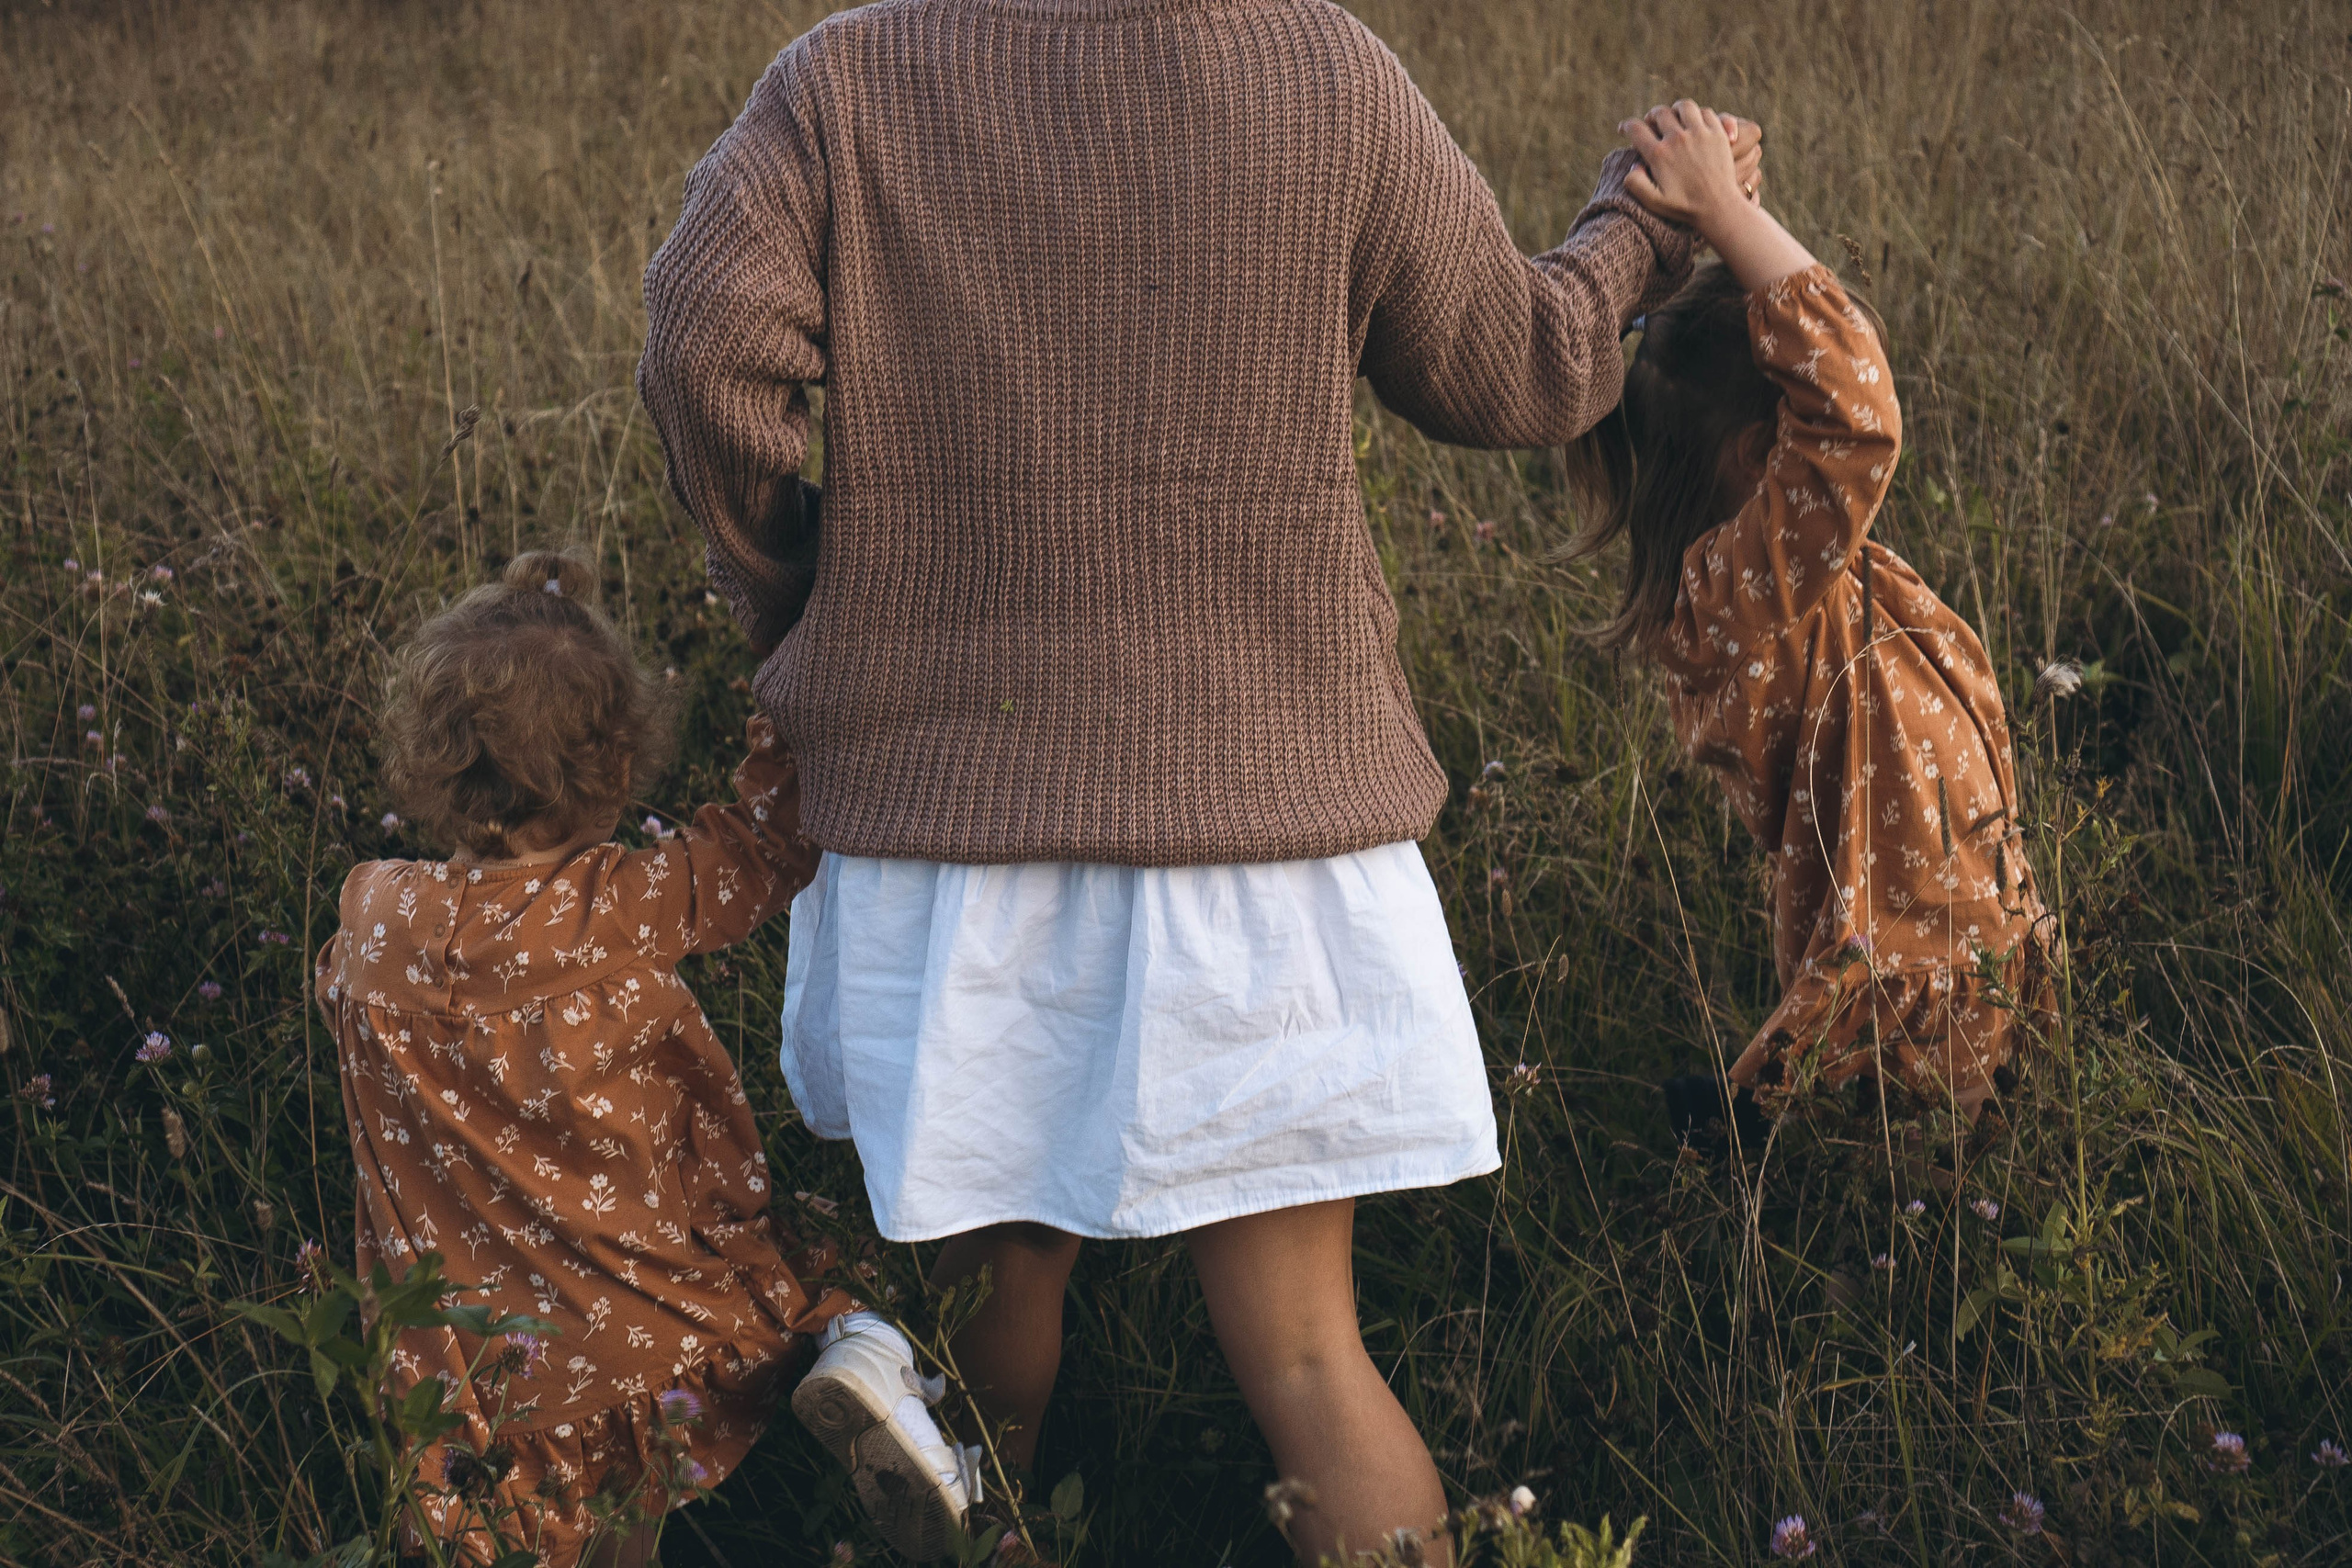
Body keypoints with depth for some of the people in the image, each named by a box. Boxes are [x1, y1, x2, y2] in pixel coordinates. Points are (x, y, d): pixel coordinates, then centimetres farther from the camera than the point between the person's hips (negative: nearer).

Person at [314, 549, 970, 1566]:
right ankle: (859, 1350, -11)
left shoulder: (375, 921, -5)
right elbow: (767, 836, 7)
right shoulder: (636, 907, -10)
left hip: (484, 1361, 1)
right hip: (676, 1318, -1)